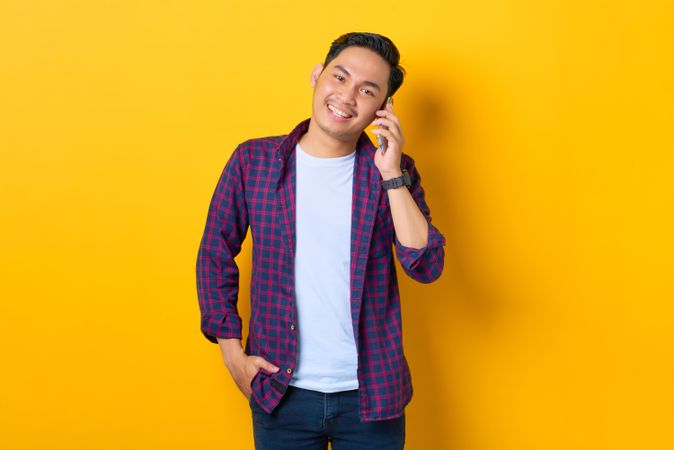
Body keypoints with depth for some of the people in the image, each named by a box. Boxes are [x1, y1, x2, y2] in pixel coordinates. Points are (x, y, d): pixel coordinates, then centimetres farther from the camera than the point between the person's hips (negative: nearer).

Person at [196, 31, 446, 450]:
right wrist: (232, 352, -2)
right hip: (281, 391, 0)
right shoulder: (253, 160, -2)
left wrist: (392, 175, -18)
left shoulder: (393, 171, -2)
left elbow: (426, 266, -11)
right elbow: (215, 255, 3)